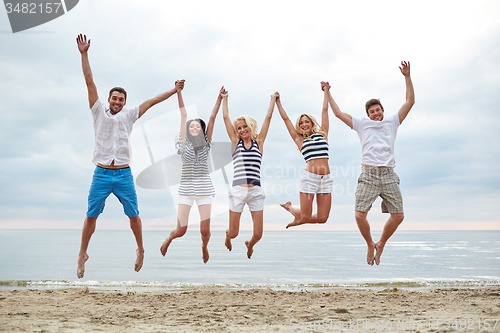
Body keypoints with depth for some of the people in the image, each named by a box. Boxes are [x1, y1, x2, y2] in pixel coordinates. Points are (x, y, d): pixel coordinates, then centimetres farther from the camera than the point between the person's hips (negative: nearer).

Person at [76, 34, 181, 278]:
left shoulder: (129, 115, 9)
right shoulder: (99, 111, 5)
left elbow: (151, 101, 9)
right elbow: (89, 82, 0)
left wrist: (174, 91, 8)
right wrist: (84, 54, -5)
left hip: (124, 174, 1)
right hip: (101, 174, -1)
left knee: (134, 215, 7)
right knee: (91, 216, 3)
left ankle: (140, 250, 27)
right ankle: (82, 255, 19)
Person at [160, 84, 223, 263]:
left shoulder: (206, 143, 6)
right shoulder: (184, 143, 4)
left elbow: (212, 118, 0)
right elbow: (183, 115, 2)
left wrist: (220, 98, -3)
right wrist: (179, 93, 3)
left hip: (204, 189, 1)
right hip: (186, 189, 0)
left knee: (205, 231, -2)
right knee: (181, 231, -2)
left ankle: (204, 246, 34)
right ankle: (169, 238, 35)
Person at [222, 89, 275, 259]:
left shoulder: (259, 142, 10)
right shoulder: (235, 142, 8)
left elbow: (268, 117, 12)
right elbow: (226, 117, 11)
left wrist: (273, 100, 20)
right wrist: (224, 99, 19)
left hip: (256, 191, 1)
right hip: (238, 190, -1)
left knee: (258, 234, -1)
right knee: (233, 233, 2)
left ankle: (250, 244, 36)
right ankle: (227, 236, 41)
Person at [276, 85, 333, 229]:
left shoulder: (323, 134, 14)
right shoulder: (300, 140, 10)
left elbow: (325, 110, 17)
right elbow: (286, 119, 13)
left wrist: (326, 91, 20)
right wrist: (278, 102, 16)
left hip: (326, 179, 3)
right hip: (309, 177, -2)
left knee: (322, 218, 1)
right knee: (305, 217, -1)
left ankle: (300, 218, 30)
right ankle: (289, 206, 31)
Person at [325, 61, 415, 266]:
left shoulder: (392, 122, 18)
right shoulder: (361, 124, 17)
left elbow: (410, 102, 13)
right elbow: (338, 113, 19)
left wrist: (407, 77, 8)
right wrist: (328, 93, 20)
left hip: (389, 175, 1)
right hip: (368, 175, -1)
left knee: (398, 216, -3)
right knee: (360, 215, -13)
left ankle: (381, 245, 21)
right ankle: (370, 245, 14)